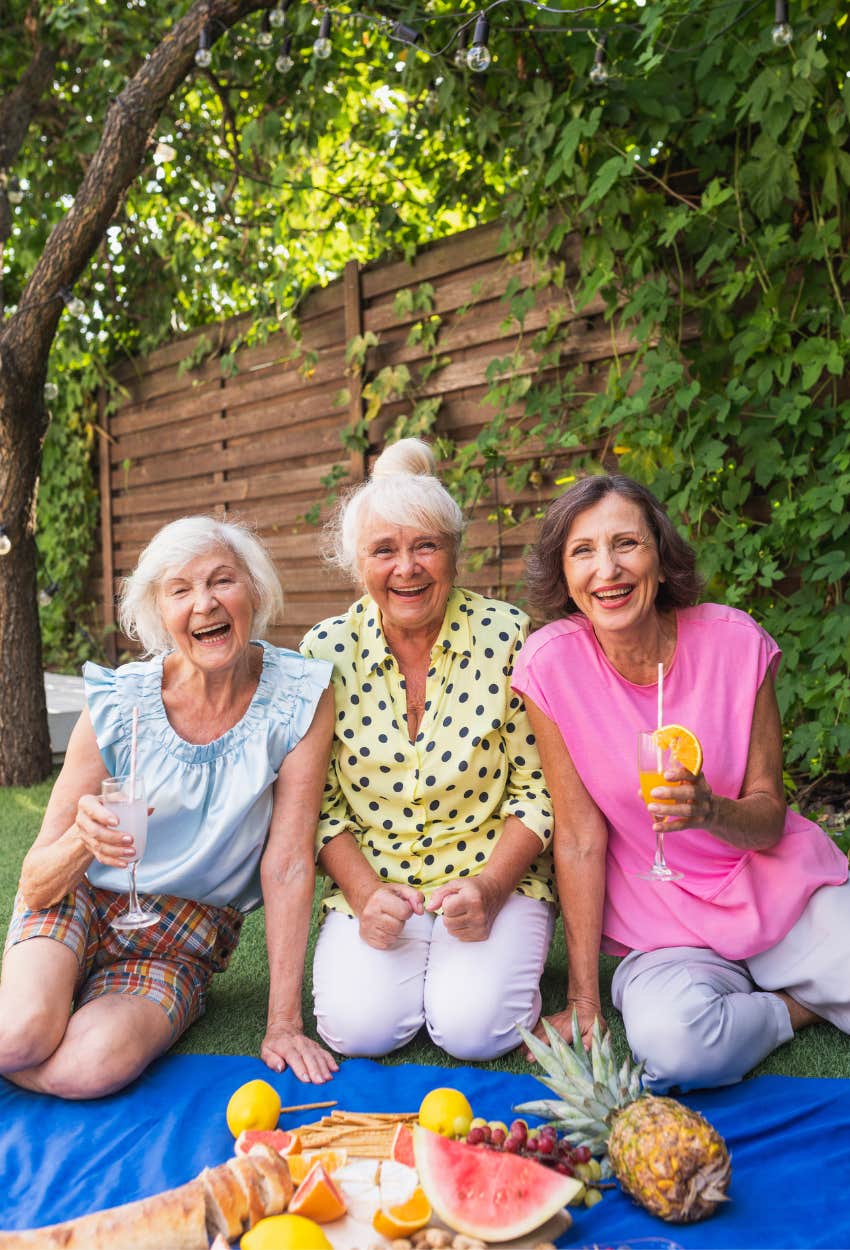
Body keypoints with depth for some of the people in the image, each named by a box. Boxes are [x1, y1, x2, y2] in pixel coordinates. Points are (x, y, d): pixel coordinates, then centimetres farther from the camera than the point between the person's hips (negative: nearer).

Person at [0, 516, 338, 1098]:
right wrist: (83, 840, -33)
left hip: (183, 943, 0)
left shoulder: (301, 696, -16)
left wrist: (284, 1022, -13)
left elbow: (289, 862, -14)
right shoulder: (117, 704, -16)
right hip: (80, 904, 1)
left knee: (91, 1067, -25)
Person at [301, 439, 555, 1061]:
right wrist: (365, 895, -13)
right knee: (360, 1025, -21)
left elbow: (538, 789, -4)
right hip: (373, 884, 1)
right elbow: (320, 804, 1)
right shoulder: (327, 651, -4)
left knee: (474, 1027, -22)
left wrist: (489, 888, -16)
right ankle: (400, 957, 11)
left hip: (493, 876, -1)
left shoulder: (509, 637, -9)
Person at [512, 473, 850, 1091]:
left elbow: (770, 815, -4)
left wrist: (711, 810, -28)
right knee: (671, 1038, -29)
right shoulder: (551, 663, -14)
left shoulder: (735, 640, -11)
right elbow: (580, 839, -9)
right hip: (664, 925, 0)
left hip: (783, 891, 1)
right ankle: (800, 1005, 3)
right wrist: (584, 1001, -8)